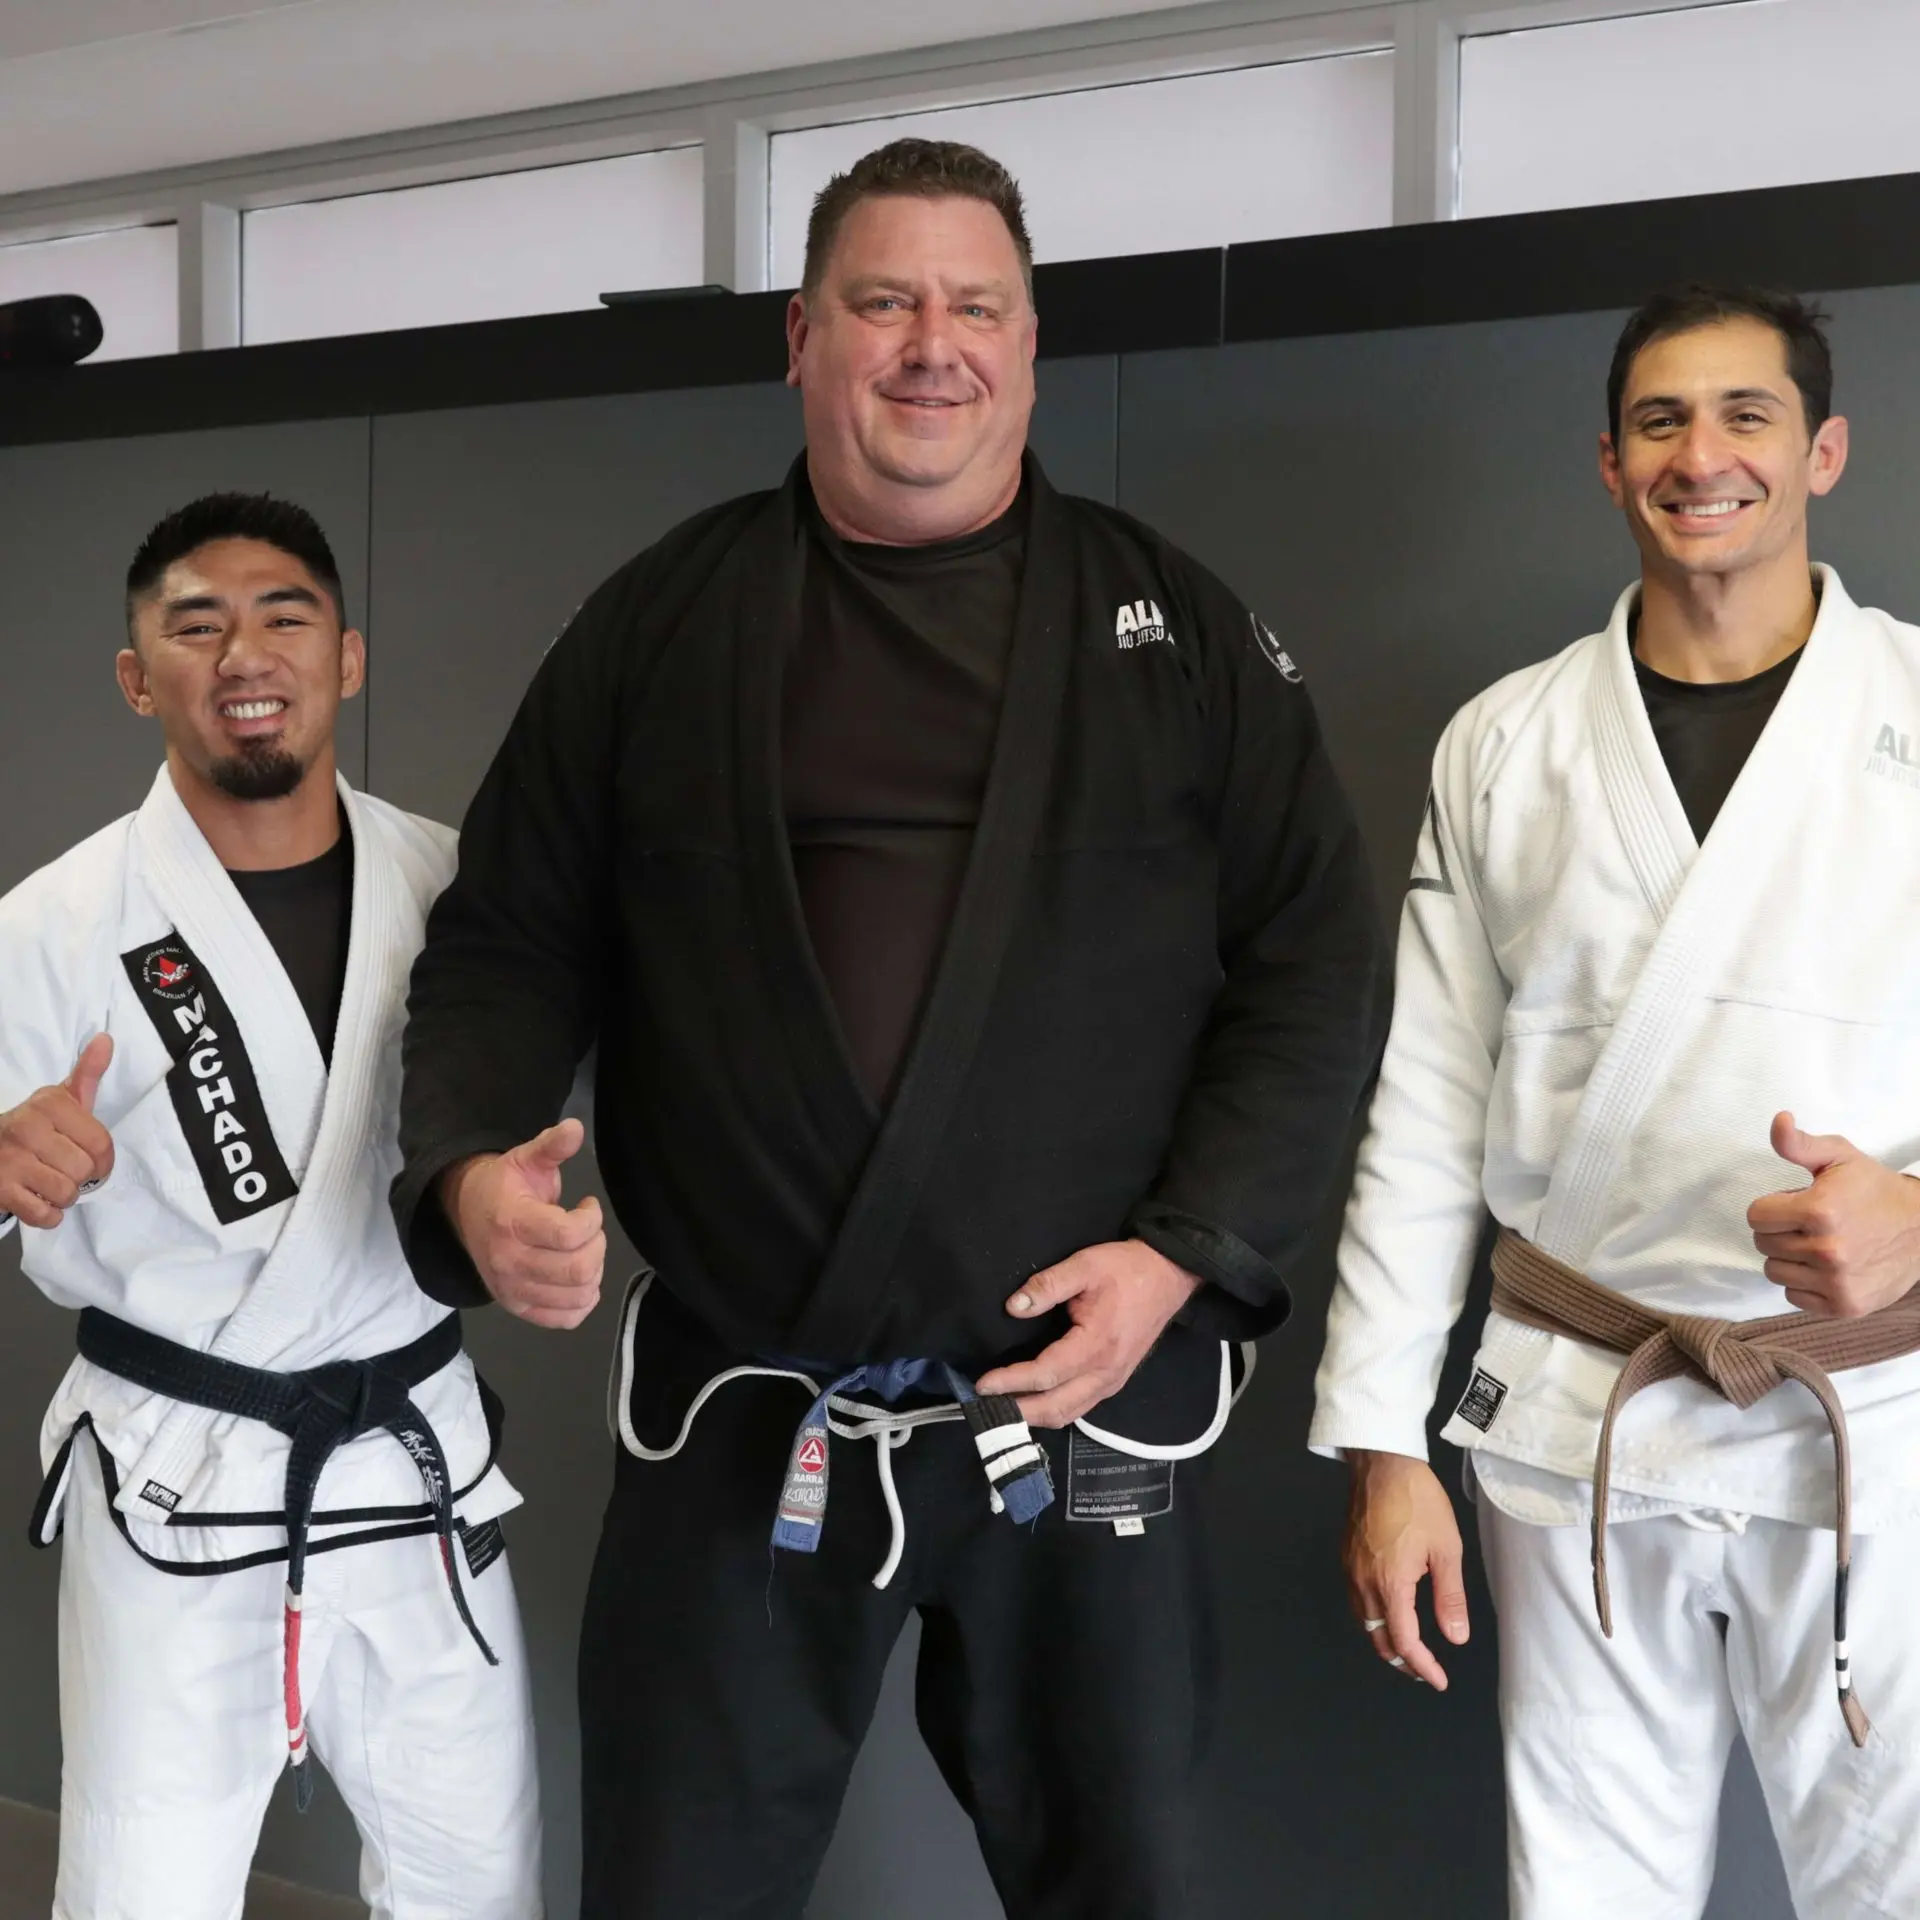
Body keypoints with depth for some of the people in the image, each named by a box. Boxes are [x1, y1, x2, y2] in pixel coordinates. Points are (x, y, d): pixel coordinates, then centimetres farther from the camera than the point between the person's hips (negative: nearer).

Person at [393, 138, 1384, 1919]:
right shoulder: (661, 624, 6)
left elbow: (1315, 964, 1)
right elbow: (508, 938, 8)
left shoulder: (1177, 631, 3)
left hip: (1086, 1406, 0)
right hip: (736, 1423, 1)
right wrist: (474, 1163, -11)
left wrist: (1186, 1253, -10)